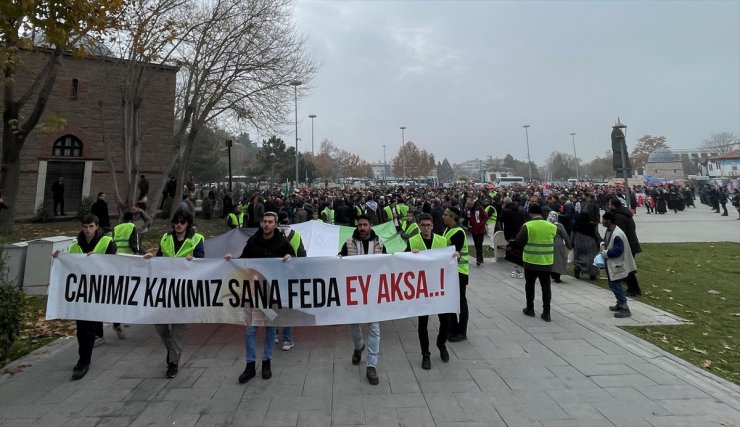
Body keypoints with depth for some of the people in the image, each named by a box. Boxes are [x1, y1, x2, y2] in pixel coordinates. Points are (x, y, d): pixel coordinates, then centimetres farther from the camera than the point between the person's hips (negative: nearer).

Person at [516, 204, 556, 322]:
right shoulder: (551, 226, -5)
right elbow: (555, 242, 5)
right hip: (547, 263, 2)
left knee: (530, 285, 14)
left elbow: (519, 241, -12)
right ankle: (546, 313, 11)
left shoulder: (527, 226, -14)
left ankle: (530, 309, 23)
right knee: (546, 287, 9)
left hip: (531, 262, -2)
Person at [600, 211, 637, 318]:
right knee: (613, 285, 20)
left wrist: (605, 253, -17)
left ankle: (625, 309, 2)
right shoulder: (609, 231, 5)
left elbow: (618, 251, -29)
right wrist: (603, 245, 1)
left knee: (616, 286, -6)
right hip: (611, 264, 10)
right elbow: (606, 240, 22)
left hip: (617, 265, -10)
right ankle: (620, 304, 34)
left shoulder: (617, 235, -26)